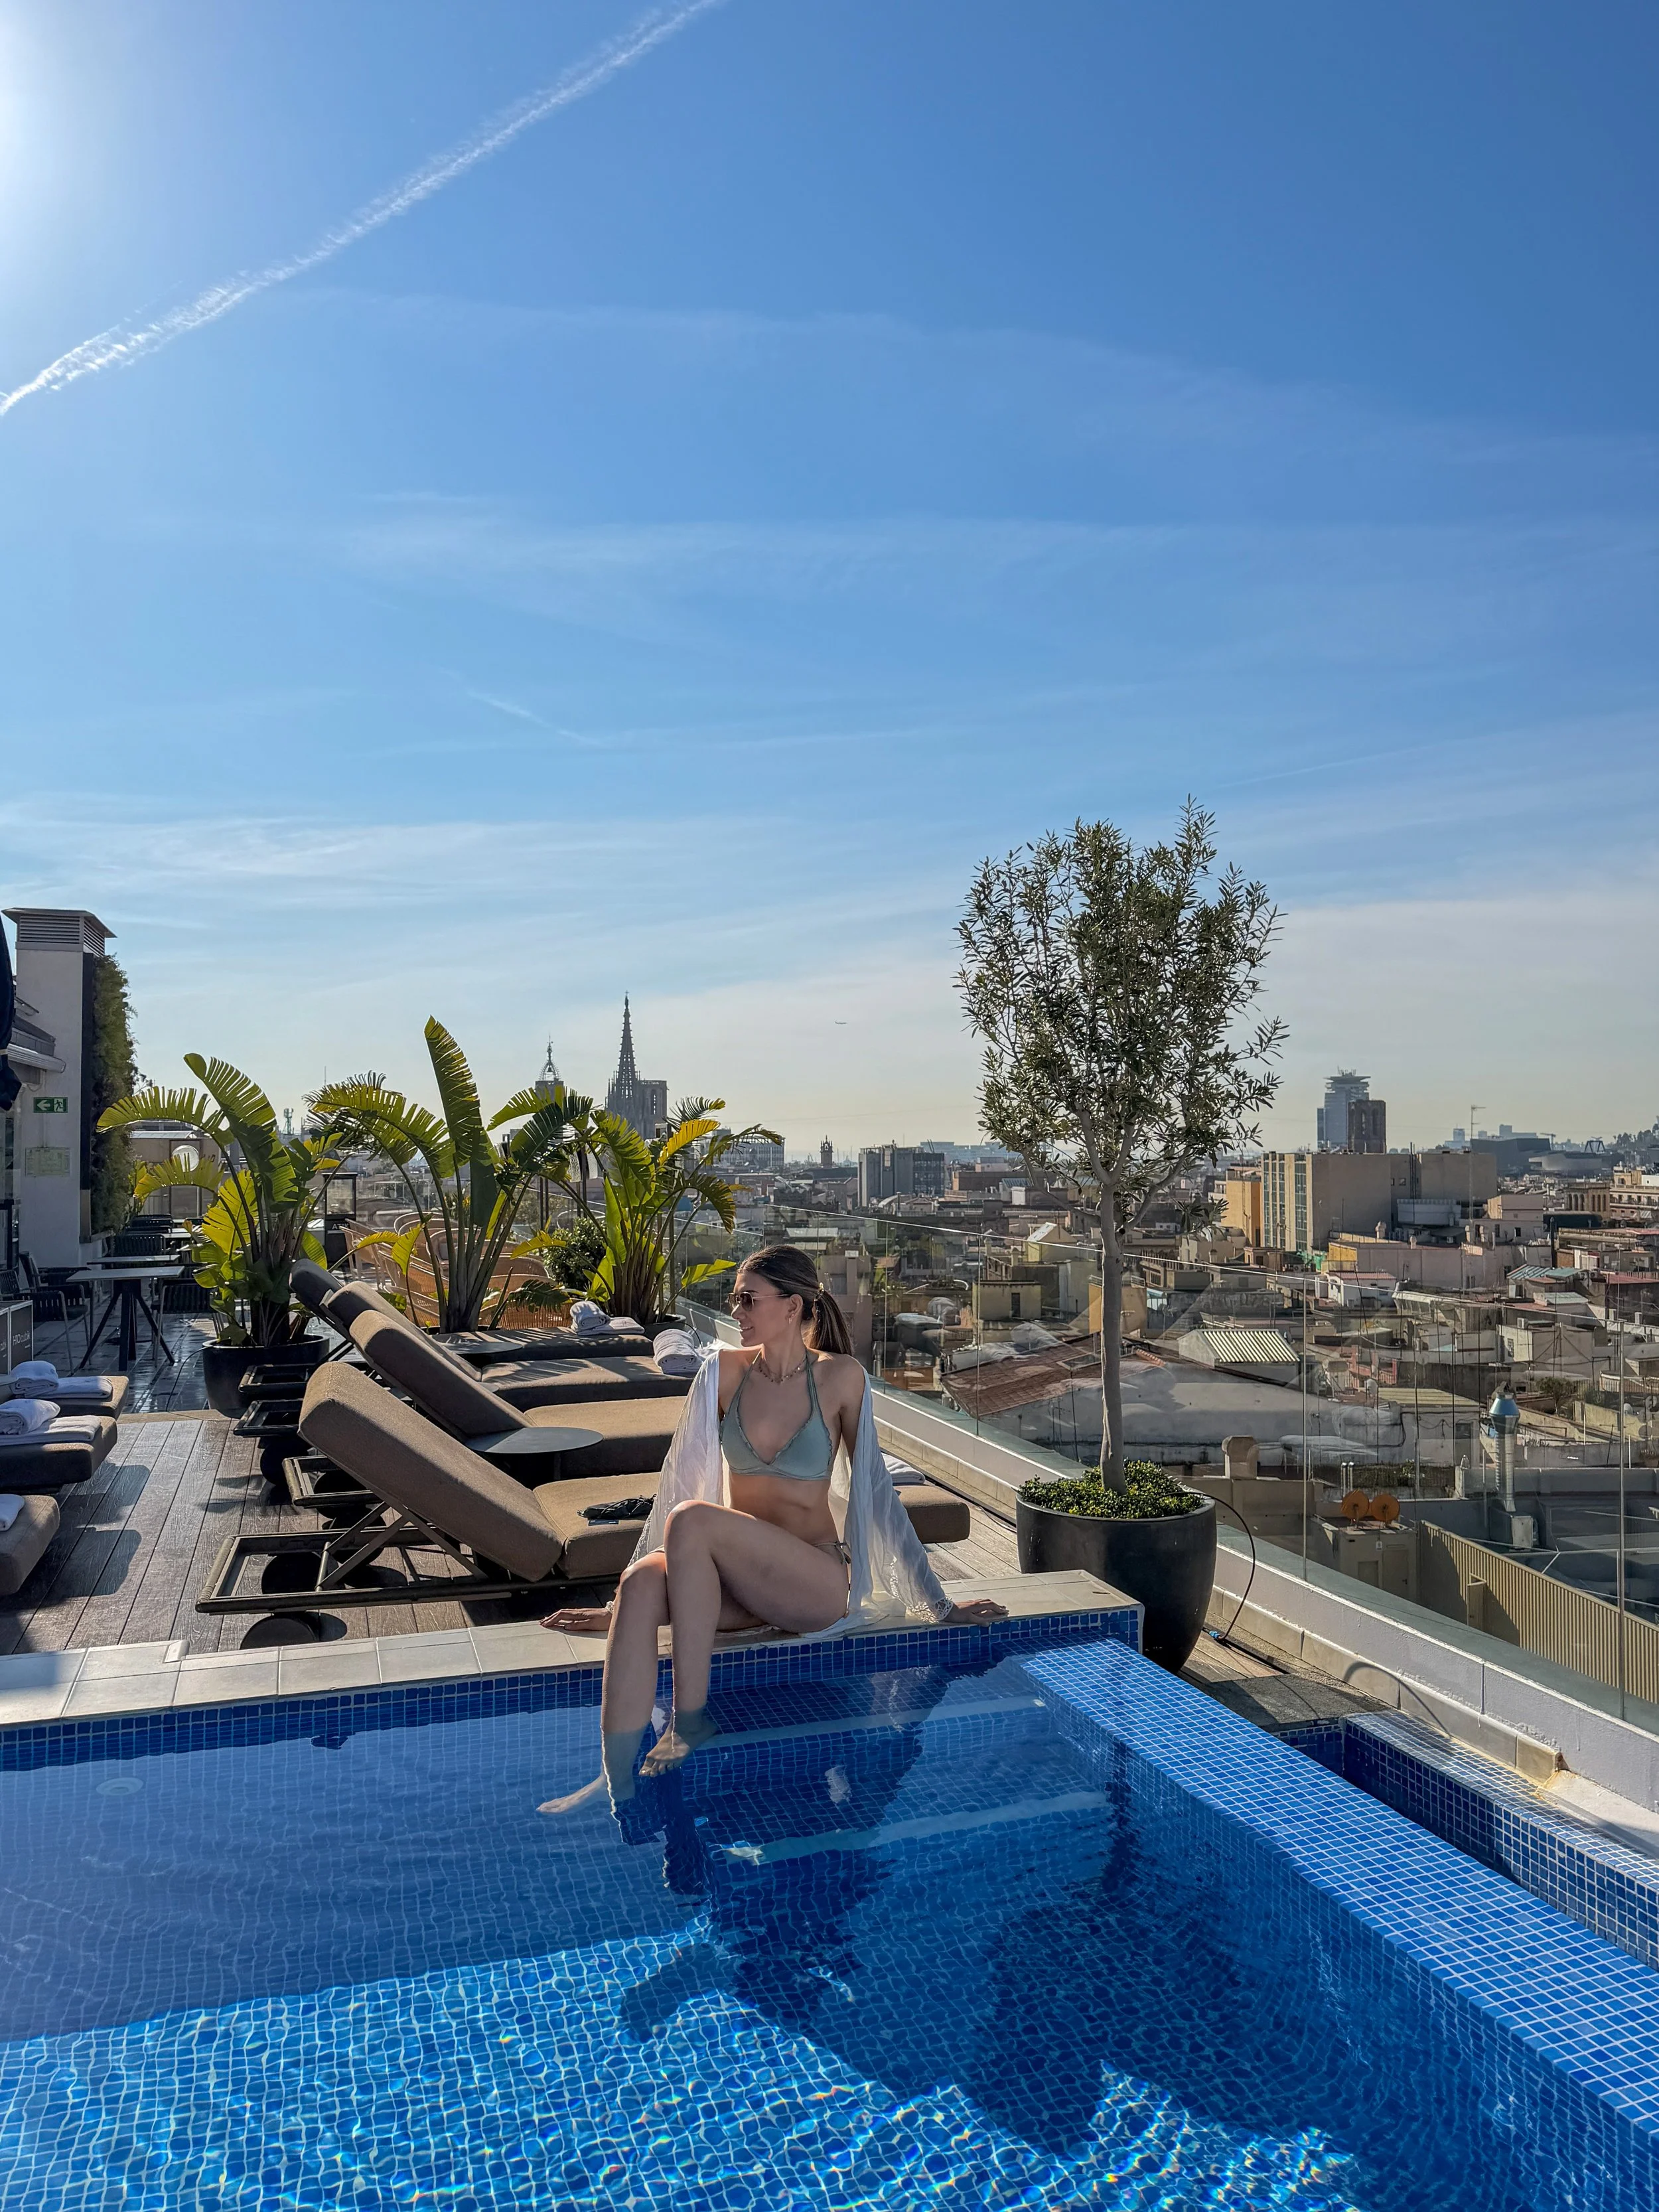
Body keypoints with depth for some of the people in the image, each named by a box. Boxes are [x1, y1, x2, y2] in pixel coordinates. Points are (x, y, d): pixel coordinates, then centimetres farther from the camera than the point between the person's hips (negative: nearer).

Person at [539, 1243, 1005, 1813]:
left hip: (819, 1583, -3)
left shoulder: (839, 1377, -4)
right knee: (644, 1583, -29)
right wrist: (622, 1603, 10)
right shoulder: (725, 1371, 5)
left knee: (691, 1521, -30)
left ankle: (691, 1720, -23)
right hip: (739, 1582, 4)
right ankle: (618, 1786, -31)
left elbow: (876, 1488, 3)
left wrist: (939, 1605, 7)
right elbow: (679, 1482, 8)